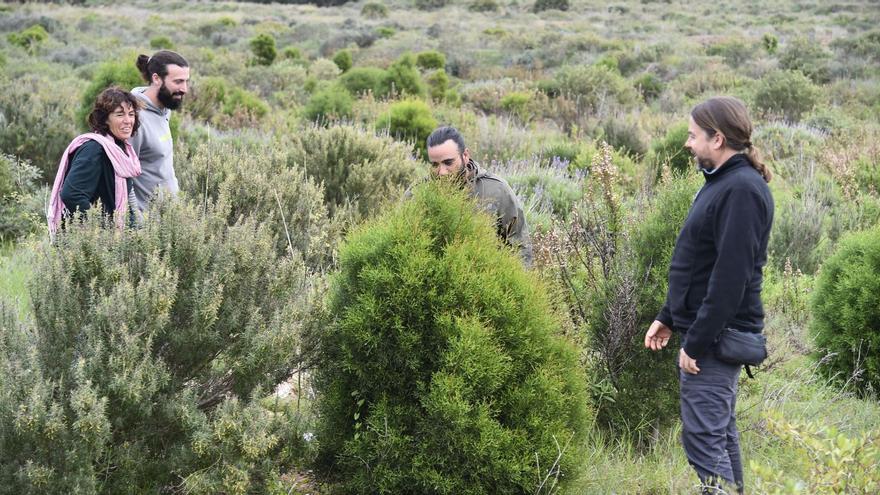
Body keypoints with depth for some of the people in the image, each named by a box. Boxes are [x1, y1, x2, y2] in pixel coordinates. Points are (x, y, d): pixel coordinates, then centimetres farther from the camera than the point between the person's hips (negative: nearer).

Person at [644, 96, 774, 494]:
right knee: (720, 432, 16)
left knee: (703, 436, -10)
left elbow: (731, 277, -23)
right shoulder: (722, 182, 13)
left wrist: (696, 342, -22)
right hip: (701, 329, 10)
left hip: (716, 335, -10)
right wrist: (668, 317, 18)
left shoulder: (742, 190, -18)